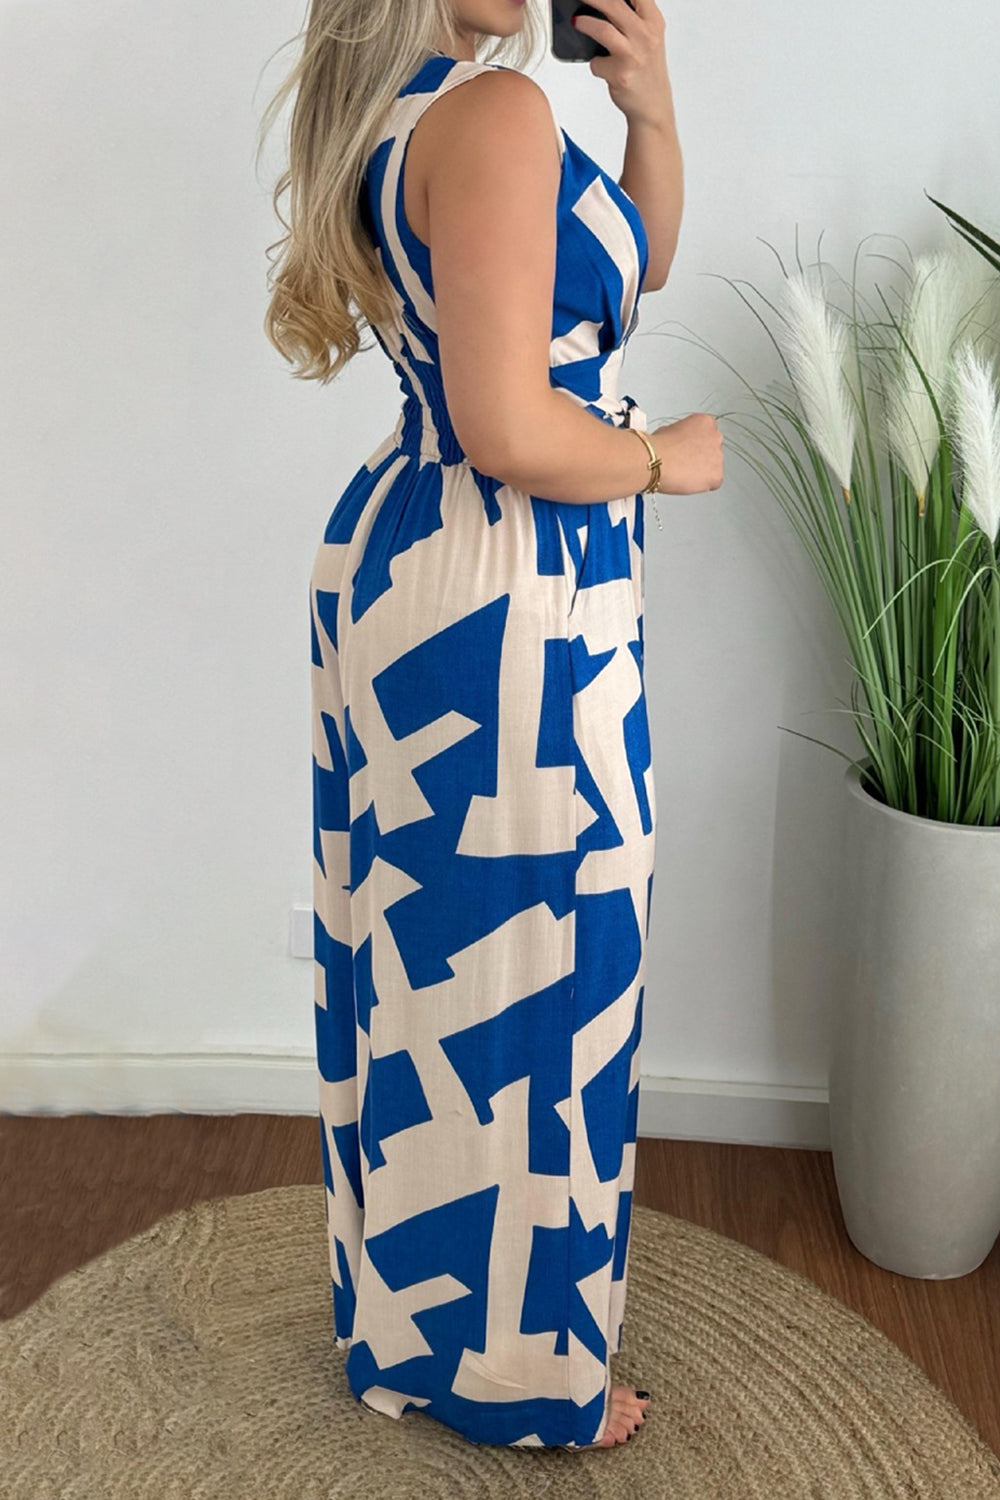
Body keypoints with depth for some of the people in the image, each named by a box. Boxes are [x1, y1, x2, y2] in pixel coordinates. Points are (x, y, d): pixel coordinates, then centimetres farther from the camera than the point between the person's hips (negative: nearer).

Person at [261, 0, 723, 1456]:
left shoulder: (392, 127, 13)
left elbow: (632, 268, 20)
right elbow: (514, 433, -25)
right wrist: (666, 458, -8)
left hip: (405, 565, 10)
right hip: (509, 617, -10)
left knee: (423, 959, 20)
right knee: (527, 982, 5)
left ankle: (409, 1302, 41)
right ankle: (515, 1362, 26)